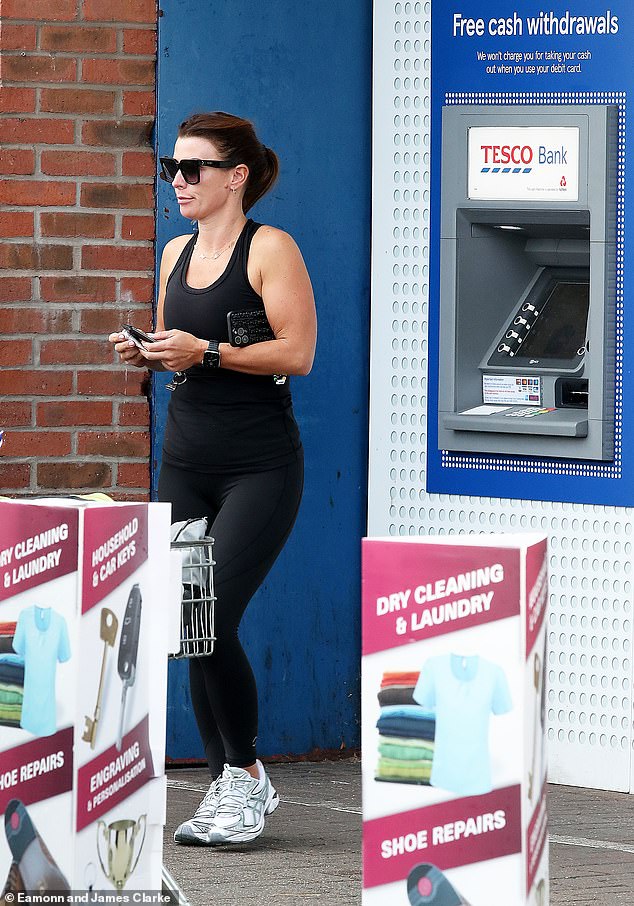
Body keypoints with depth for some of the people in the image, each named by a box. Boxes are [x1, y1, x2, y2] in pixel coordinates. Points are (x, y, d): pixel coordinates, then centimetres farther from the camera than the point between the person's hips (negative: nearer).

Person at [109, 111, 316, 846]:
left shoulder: (270, 249, -7)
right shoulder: (176, 253, 14)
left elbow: (298, 352, -14)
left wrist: (205, 351, -20)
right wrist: (147, 354, 3)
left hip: (259, 466, -7)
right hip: (185, 458, 7)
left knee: (211, 618, -15)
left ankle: (247, 773, 1)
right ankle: (226, 784, 12)